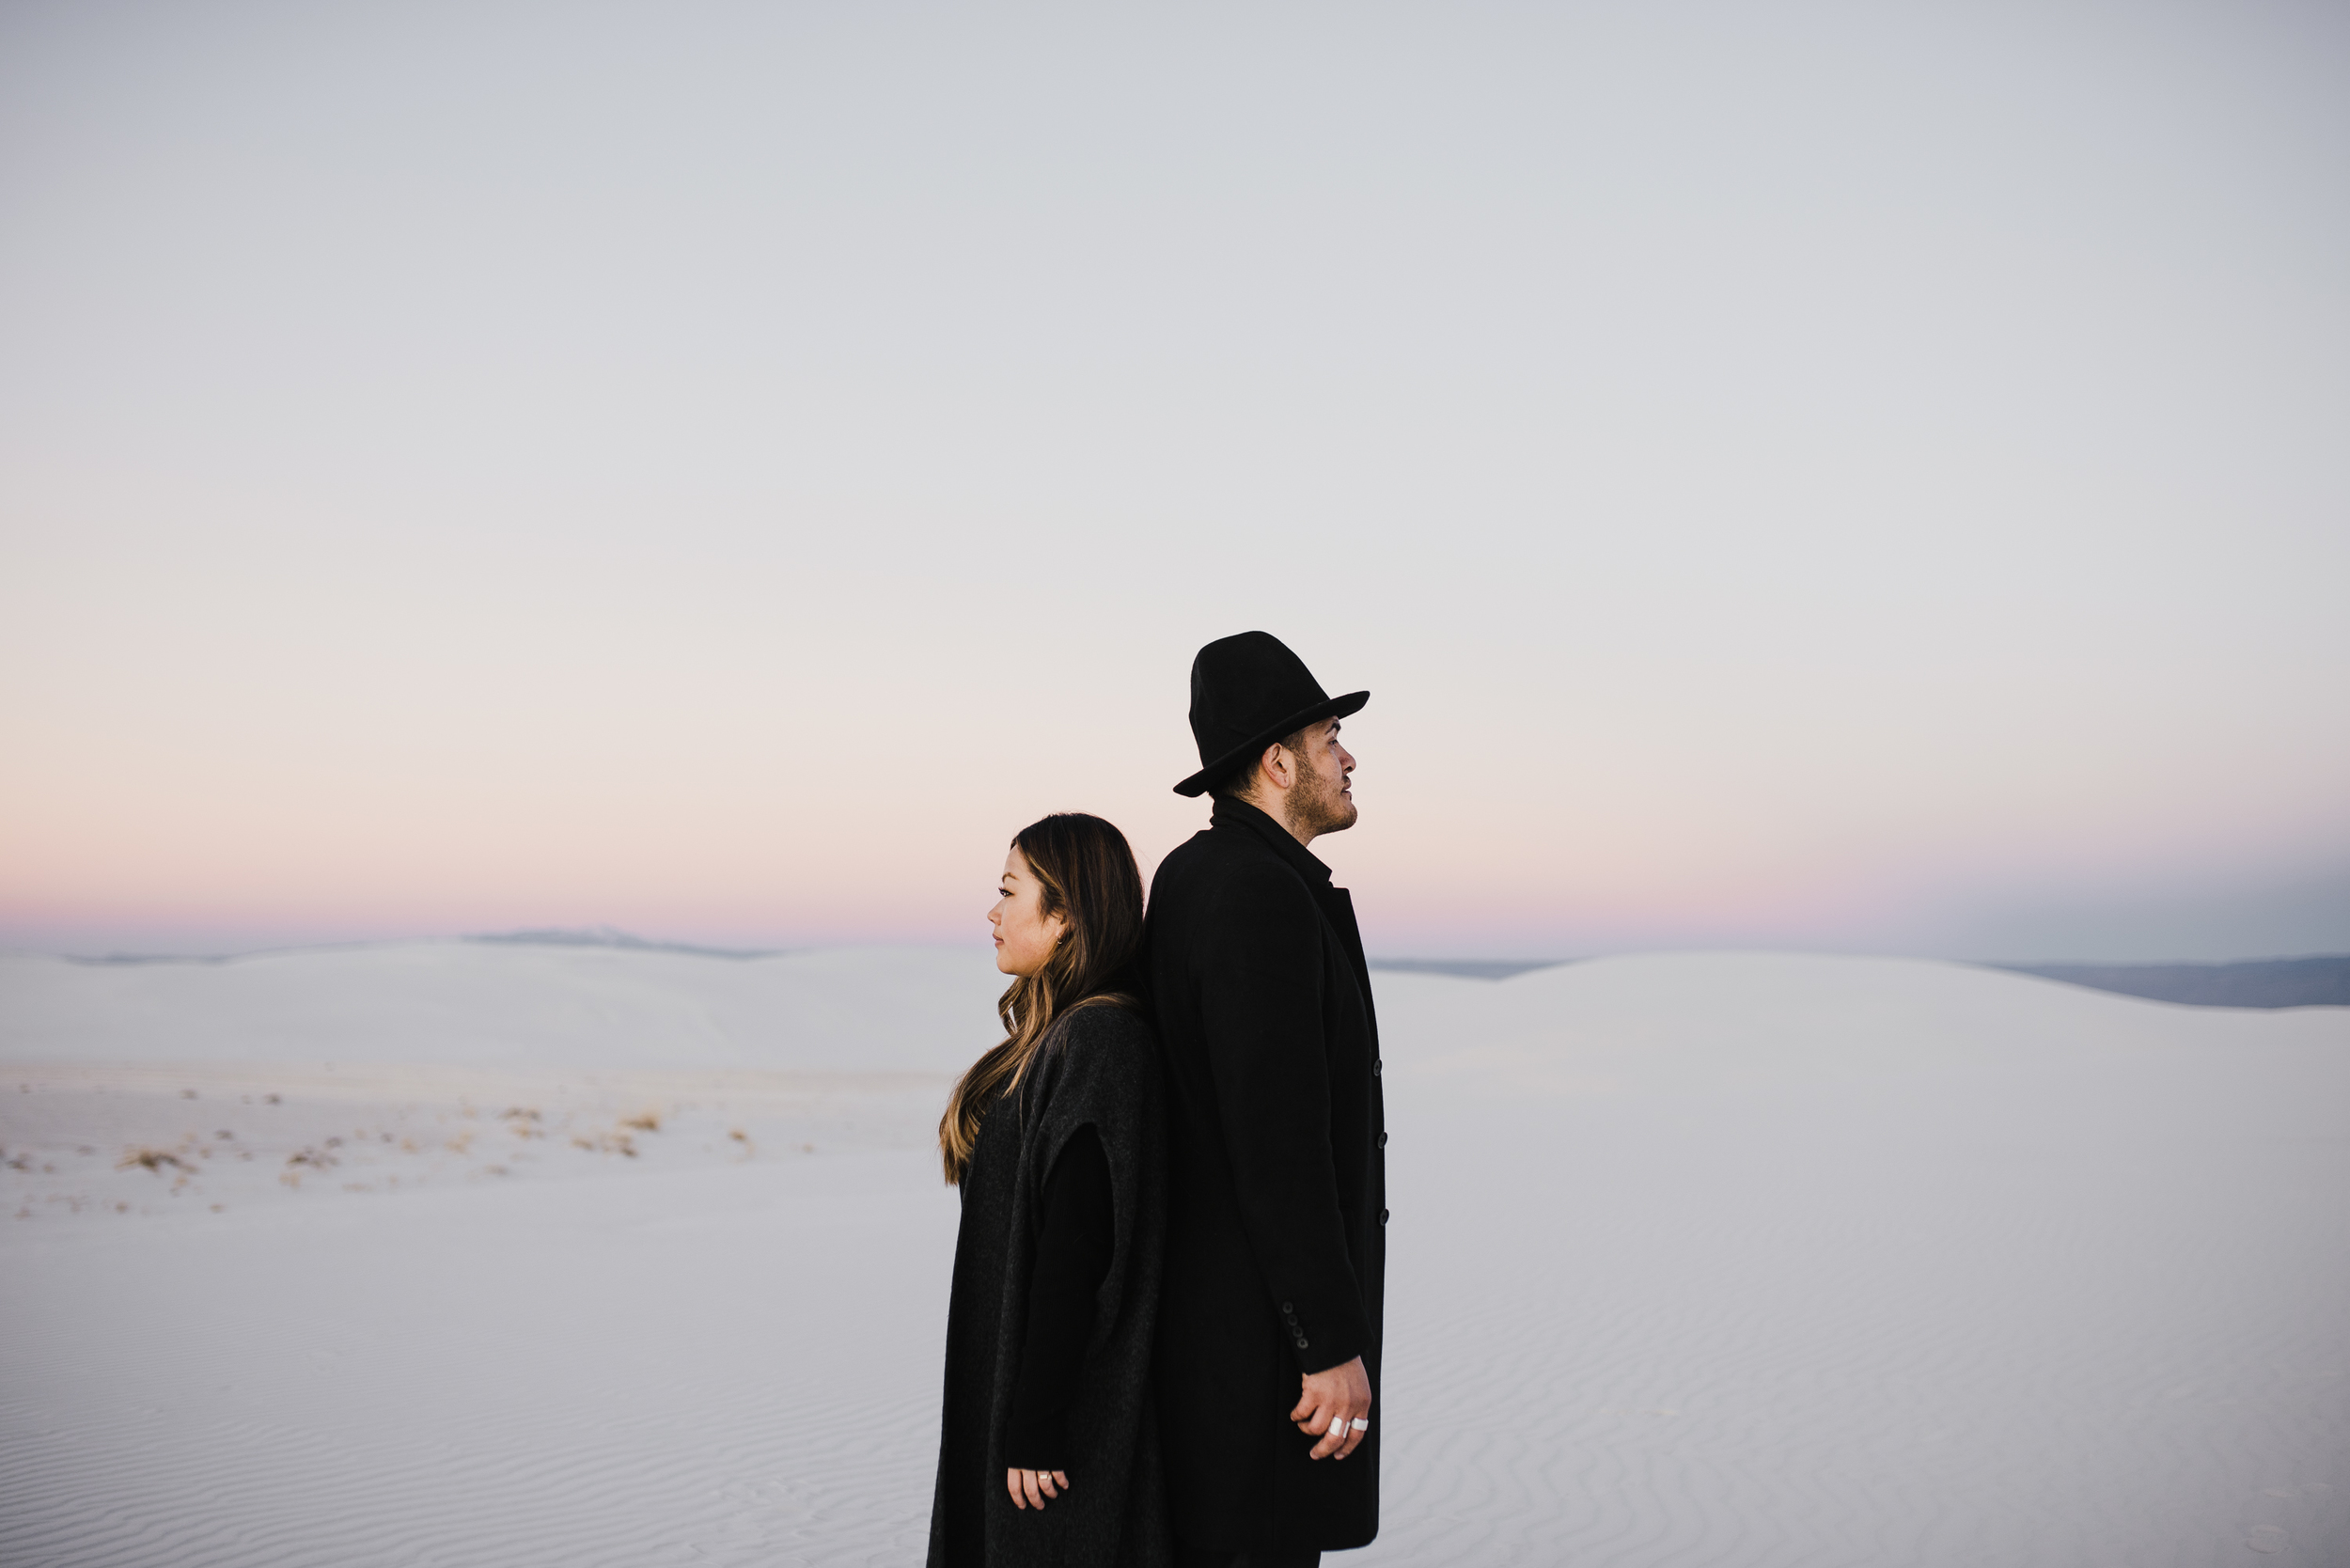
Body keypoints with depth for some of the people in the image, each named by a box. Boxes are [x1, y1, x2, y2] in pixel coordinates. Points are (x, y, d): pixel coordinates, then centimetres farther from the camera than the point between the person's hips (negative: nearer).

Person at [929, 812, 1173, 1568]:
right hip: (1013, 1386, 9)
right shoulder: (1062, 1033, 11)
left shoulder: (1100, 1042, -19)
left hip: (1069, 1408, -9)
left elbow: (1076, 1249, -23)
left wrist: (1033, 1430, -22)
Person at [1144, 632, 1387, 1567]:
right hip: (1263, 1324, -11)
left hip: (1214, 1304, 11)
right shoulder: (1261, 897, -21)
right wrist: (1335, 1345, -22)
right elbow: (1279, 1140, -25)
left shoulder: (1196, 879, 13)